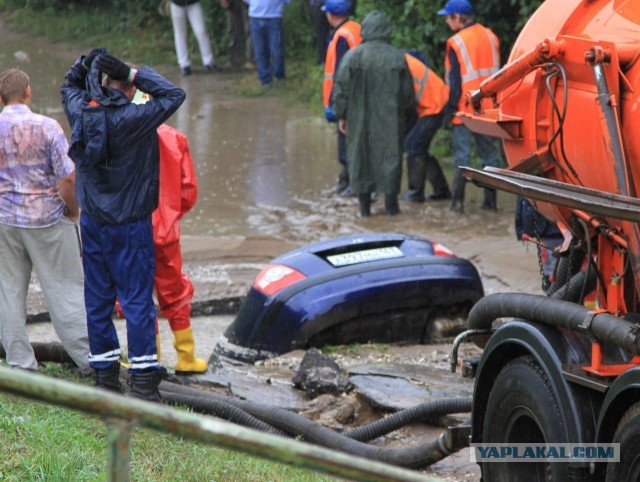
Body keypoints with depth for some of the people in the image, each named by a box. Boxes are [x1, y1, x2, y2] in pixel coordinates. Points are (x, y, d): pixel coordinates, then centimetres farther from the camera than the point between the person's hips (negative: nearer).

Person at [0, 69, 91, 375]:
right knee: (65, 290, 4)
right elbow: (67, 178, -14)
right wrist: (73, 211, 2)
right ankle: (88, 358, 8)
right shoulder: (46, 128, -12)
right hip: (47, 219, -3)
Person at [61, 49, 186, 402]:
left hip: (92, 223, 5)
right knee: (138, 300, -1)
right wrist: (136, 75, -14)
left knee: (97, 300, 11)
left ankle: (105, 377, 17)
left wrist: (85, 64, 5)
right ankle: (142, 383, -2)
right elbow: (174, 95, -16)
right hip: (129, 227, -5)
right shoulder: (132, 119, -19)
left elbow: (69, 86, 20)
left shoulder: (81, 113, -2)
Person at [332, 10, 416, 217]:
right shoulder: (397, 57, -1)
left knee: (359, 155, 8)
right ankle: (391, 203, 7)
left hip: (359, 120, 0)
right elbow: (408, 92, 5)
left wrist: (341, 115, 5)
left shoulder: (353, 56, -5)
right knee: (390, 156, 7)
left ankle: (364, 205, 8)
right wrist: (408, 115, 18)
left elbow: (341, 88, -4)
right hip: (390, 120, 1)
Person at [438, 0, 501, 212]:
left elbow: (455, 83, -13)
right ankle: (490, 200, 10)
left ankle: (458, 201, -3)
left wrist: (449, 111, -6)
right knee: (489, 154, 10)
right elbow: (497, 72, 13)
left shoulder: (456, 43, -13)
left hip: (465, 110, -5)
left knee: (462, 155, -1)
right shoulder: (490, 37, 7)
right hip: (487, 109, 5)